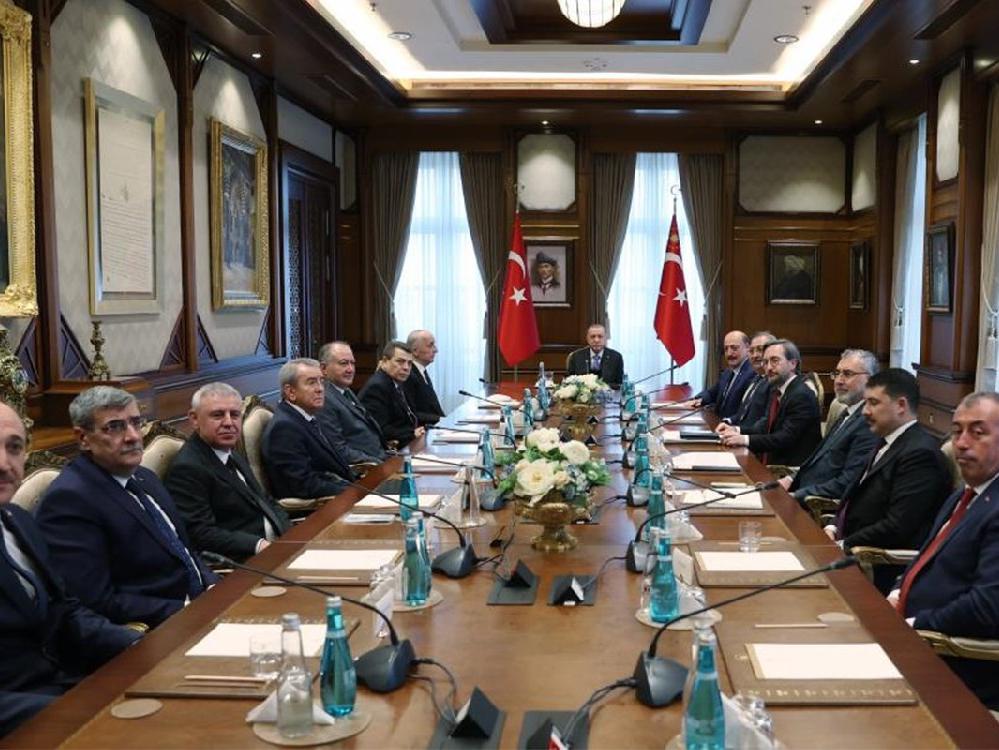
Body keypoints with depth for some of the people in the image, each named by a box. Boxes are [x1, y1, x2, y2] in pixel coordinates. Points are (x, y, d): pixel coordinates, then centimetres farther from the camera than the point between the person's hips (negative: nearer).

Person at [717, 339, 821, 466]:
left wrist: (745, 439, -28)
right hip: (771, 463, 8)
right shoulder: (776, 389, 12)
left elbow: (786, 438, -22)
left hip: (792, 469, -8)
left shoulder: (802, 396, -16)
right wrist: (737, 430, -1)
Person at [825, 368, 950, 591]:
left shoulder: (920, 453, -17)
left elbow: (897, 528, -22)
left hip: (882, 570, -8)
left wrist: (843, 545, -16)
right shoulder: (887, 443, 13)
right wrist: (835, 527, 2)